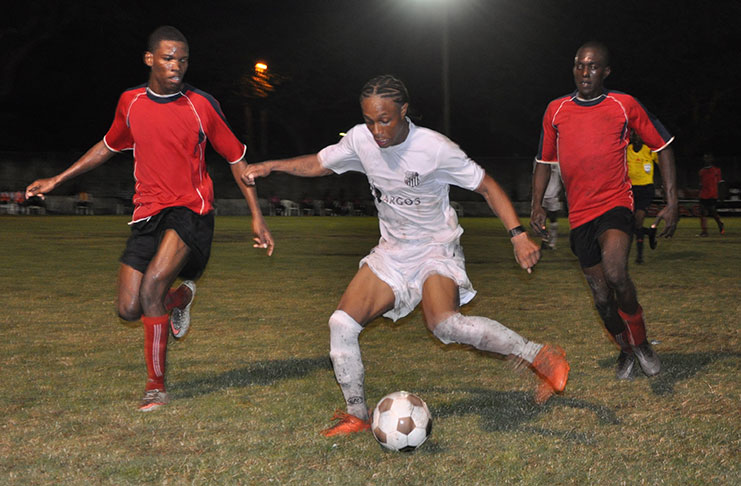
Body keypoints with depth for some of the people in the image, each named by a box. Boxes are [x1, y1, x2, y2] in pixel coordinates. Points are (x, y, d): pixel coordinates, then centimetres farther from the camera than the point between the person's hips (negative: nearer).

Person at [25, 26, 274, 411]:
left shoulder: (202, 105, -5)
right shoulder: (130, 102, 5)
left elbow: (237, 158, 3)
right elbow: (108, 146, 23)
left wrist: (257, 217, 1)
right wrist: (56, 180, 23)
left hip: (191, 209, -4)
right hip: (147, 213, 4)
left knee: (153, 283, -26)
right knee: (129, 309, -3)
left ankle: (155, 386, -11)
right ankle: (180, 296, 32)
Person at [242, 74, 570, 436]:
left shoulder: (435, 148, -20)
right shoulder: (360, 140, -6)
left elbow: (486, 186, -12)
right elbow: (318, 164, 11)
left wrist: (518, 234, -23)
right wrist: (270, 166, -3)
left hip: (437, 250, -6)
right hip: (391, 253, 6)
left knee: (443, 324, -32)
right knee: (342, 323, -8)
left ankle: (541, 357, -20)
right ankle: (357, 415, 8)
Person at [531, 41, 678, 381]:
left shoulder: (625, 105, -2)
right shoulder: (556, 110, 6)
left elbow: (663, 146, 6)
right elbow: (544, 160, 17)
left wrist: (671, 203, 1)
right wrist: (537, 204, 4)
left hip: (615, 204, -4)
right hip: (579, 215, 4)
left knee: (615, 273, -30)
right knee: (602, 298, 8)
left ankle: (640, 342, -5)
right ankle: (626, 350, 35)